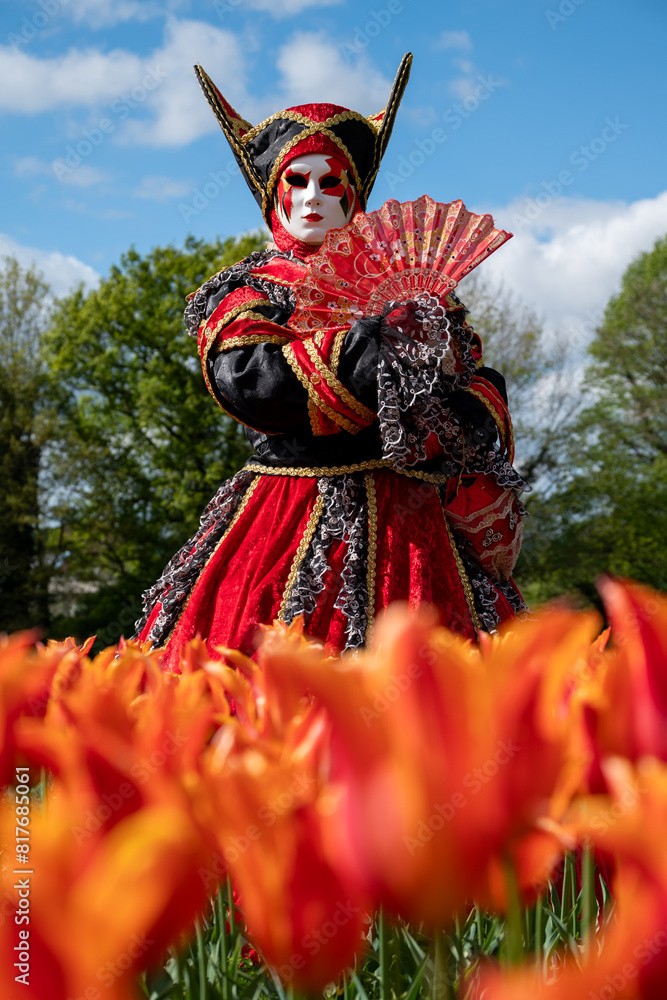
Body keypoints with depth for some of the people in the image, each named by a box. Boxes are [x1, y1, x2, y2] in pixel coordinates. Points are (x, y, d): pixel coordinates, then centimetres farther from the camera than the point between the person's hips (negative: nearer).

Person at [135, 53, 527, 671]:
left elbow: (477, 383, 14)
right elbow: (243, 383, -13)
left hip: (407, 517, 2)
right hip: (288, 521, -2)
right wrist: (368, 346, -16)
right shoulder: (243, 294, 8)